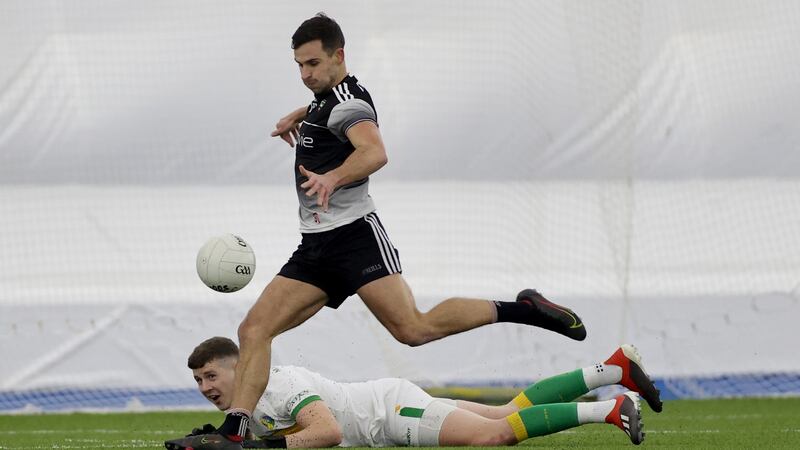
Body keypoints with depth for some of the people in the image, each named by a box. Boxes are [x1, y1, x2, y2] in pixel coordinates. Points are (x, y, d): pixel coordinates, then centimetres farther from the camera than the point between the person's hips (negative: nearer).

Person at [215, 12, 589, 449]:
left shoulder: (347, 102, -10)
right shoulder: (327, 98, 20)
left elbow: (374, 152, -32)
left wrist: (331, 178, -47)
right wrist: (298, 116, 42)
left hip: (354, 235, -9)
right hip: (315, 248, 9)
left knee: (413, 328, -22)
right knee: (253, 330, -5)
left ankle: (520, 309, -8)